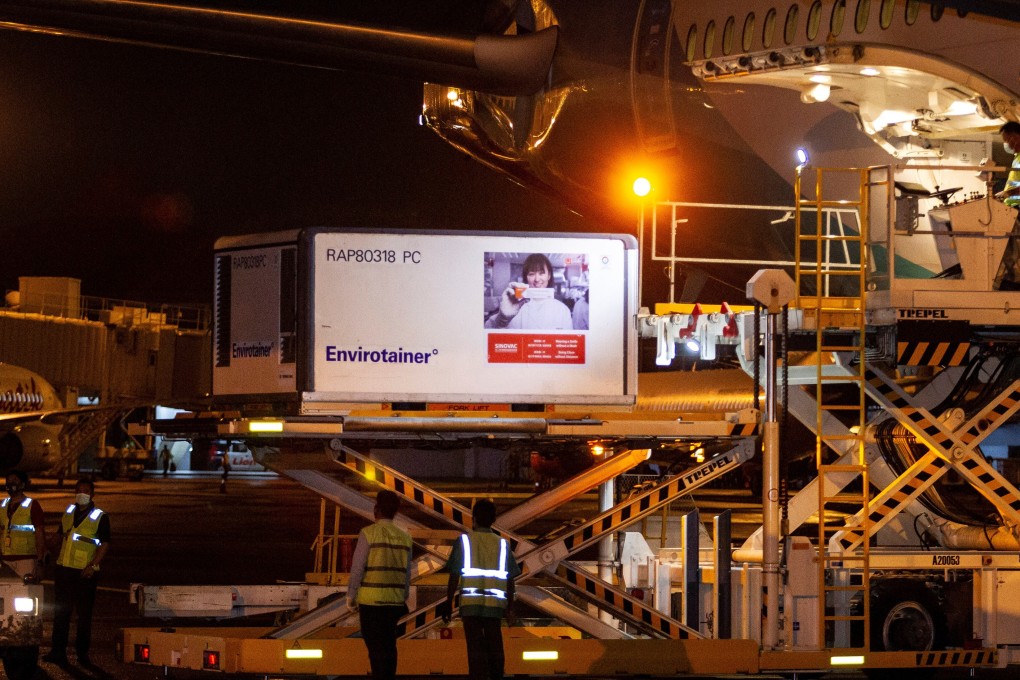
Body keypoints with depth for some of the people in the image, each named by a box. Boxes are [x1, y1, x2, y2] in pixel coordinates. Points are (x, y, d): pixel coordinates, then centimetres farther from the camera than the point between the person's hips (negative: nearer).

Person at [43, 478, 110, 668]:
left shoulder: (100, 517, -4)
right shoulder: (68, 513, 11)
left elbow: (105, 544, -8)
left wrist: (94, 565, -17)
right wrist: (58, 558, 8)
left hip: (84, 572, -5)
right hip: (64, 568, 5)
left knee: (84, 613, 3)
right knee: (60, 611, 4)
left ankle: (82, 653, 10)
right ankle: (58, 651, 8)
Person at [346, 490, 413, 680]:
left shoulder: (368, 533, -8)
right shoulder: (404, 537, 6)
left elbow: (357, 567, -8)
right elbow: (407, 572, 10)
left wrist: (351, 595, 1)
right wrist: (403, 598, 19)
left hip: (371, 600, -4)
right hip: (395, 600, 5)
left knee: (376, 647, -3)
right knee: (389, 646, 13)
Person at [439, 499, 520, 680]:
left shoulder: (465, 540, 1)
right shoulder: (502, 543, 8)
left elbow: (454, 575, -2)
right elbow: (510, 579, 7)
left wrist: (448, 603, 4)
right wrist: (510, 608, 14)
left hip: (471, 603, -2)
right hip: (495, 603, 2)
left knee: (476, 648, -4)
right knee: (495, 648, 13)